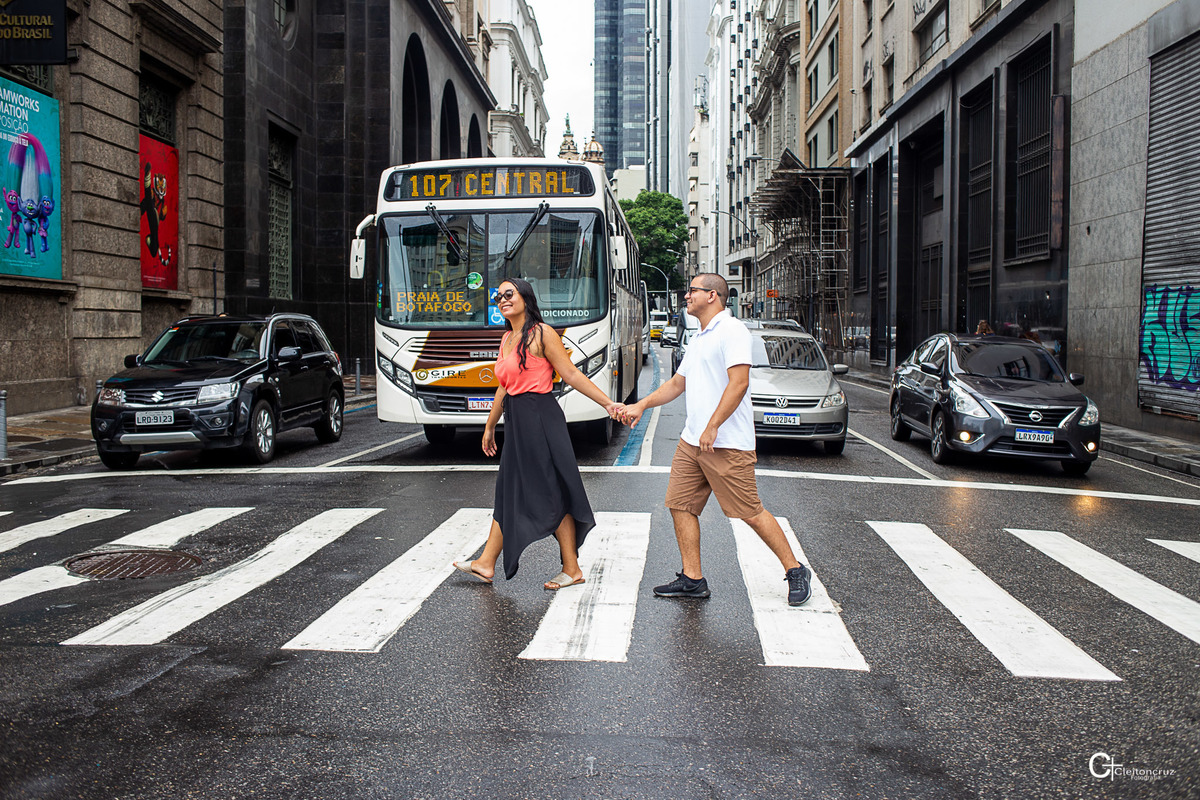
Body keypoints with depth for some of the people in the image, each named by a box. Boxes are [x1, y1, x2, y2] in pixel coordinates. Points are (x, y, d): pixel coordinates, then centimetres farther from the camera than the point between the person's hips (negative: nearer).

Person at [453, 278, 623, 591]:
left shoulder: (541, 333, -8)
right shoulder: (507, 338, 16)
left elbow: (571, 374, -9)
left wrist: (608, 403, -15)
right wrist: (490, 426, 28)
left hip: (540, 418, -8)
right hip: (516, 423, 8)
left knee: (552, 494, -2)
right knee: (509, 492, 12)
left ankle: (572, 569, 7)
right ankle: (486, 564, 18)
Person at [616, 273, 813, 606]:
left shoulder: (732, 330, -10)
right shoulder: (698, 338, 20)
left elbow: (739, 383, -19)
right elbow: (677, 383, 28)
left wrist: (712, 427, -22)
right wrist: (641, 406, 21)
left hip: (727, 444, -9)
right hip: (691, 441, 9)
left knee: (750, 512, -4)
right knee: (680, 505, 5)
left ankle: (795, 571, 10)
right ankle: (692, 579, 13)